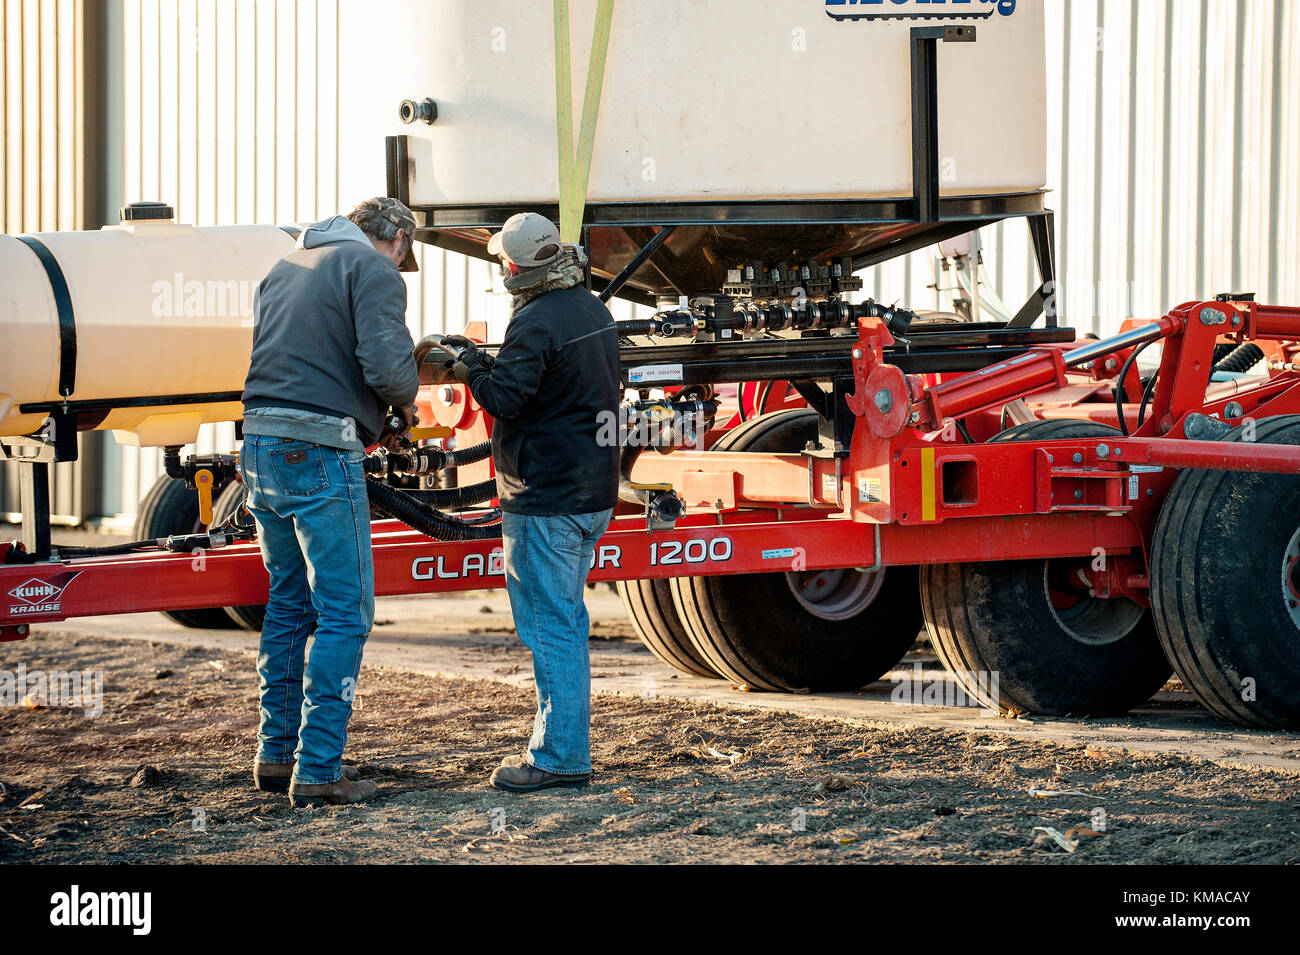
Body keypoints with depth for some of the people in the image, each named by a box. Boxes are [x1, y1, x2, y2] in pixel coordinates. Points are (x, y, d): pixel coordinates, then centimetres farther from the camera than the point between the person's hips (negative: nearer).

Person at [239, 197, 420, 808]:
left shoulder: (286, 268, 22)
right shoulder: (374, 270, -3)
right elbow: (385, 363, -17)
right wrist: (406, 400, 5)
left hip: (260, 446, 8)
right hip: (319, 454, -8)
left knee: (289, 604, 19)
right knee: (344, 613, -3)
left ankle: (276, 754, 24)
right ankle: (318, 771, -5)